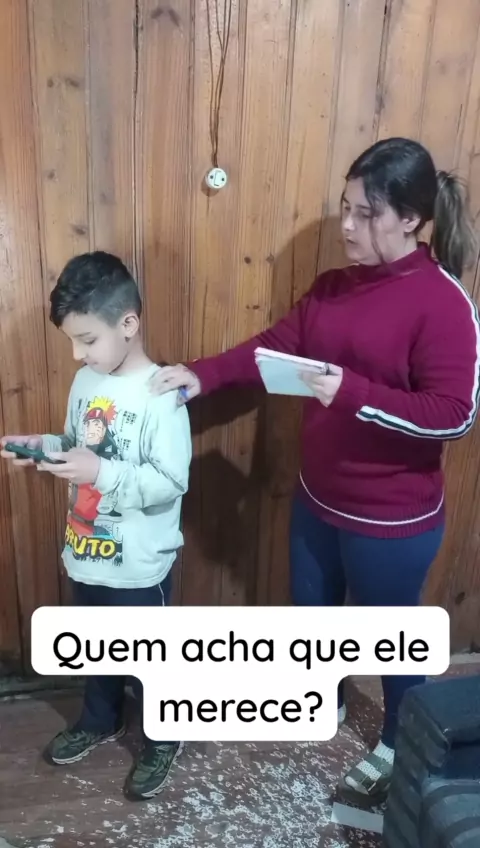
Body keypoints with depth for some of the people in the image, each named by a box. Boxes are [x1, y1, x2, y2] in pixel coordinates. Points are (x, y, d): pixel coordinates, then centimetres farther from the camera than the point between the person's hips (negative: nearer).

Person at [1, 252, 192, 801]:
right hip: (86, 555, 7)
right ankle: (100, 721, 53)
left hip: (138, 566, -7)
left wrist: (101, 473, -31)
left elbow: (171, 484, -24)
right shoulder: (86, 380, 0)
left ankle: (163, 740, 41)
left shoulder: (161, 394, -23)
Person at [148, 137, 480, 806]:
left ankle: (399, 748, 44)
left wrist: (353, 393, -31)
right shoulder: (335, 286, 2)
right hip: (318, 499, 7)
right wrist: (203, 375, -9)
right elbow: (276, 346, 4)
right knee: (311, 607, 25)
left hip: (393, 518, -7)